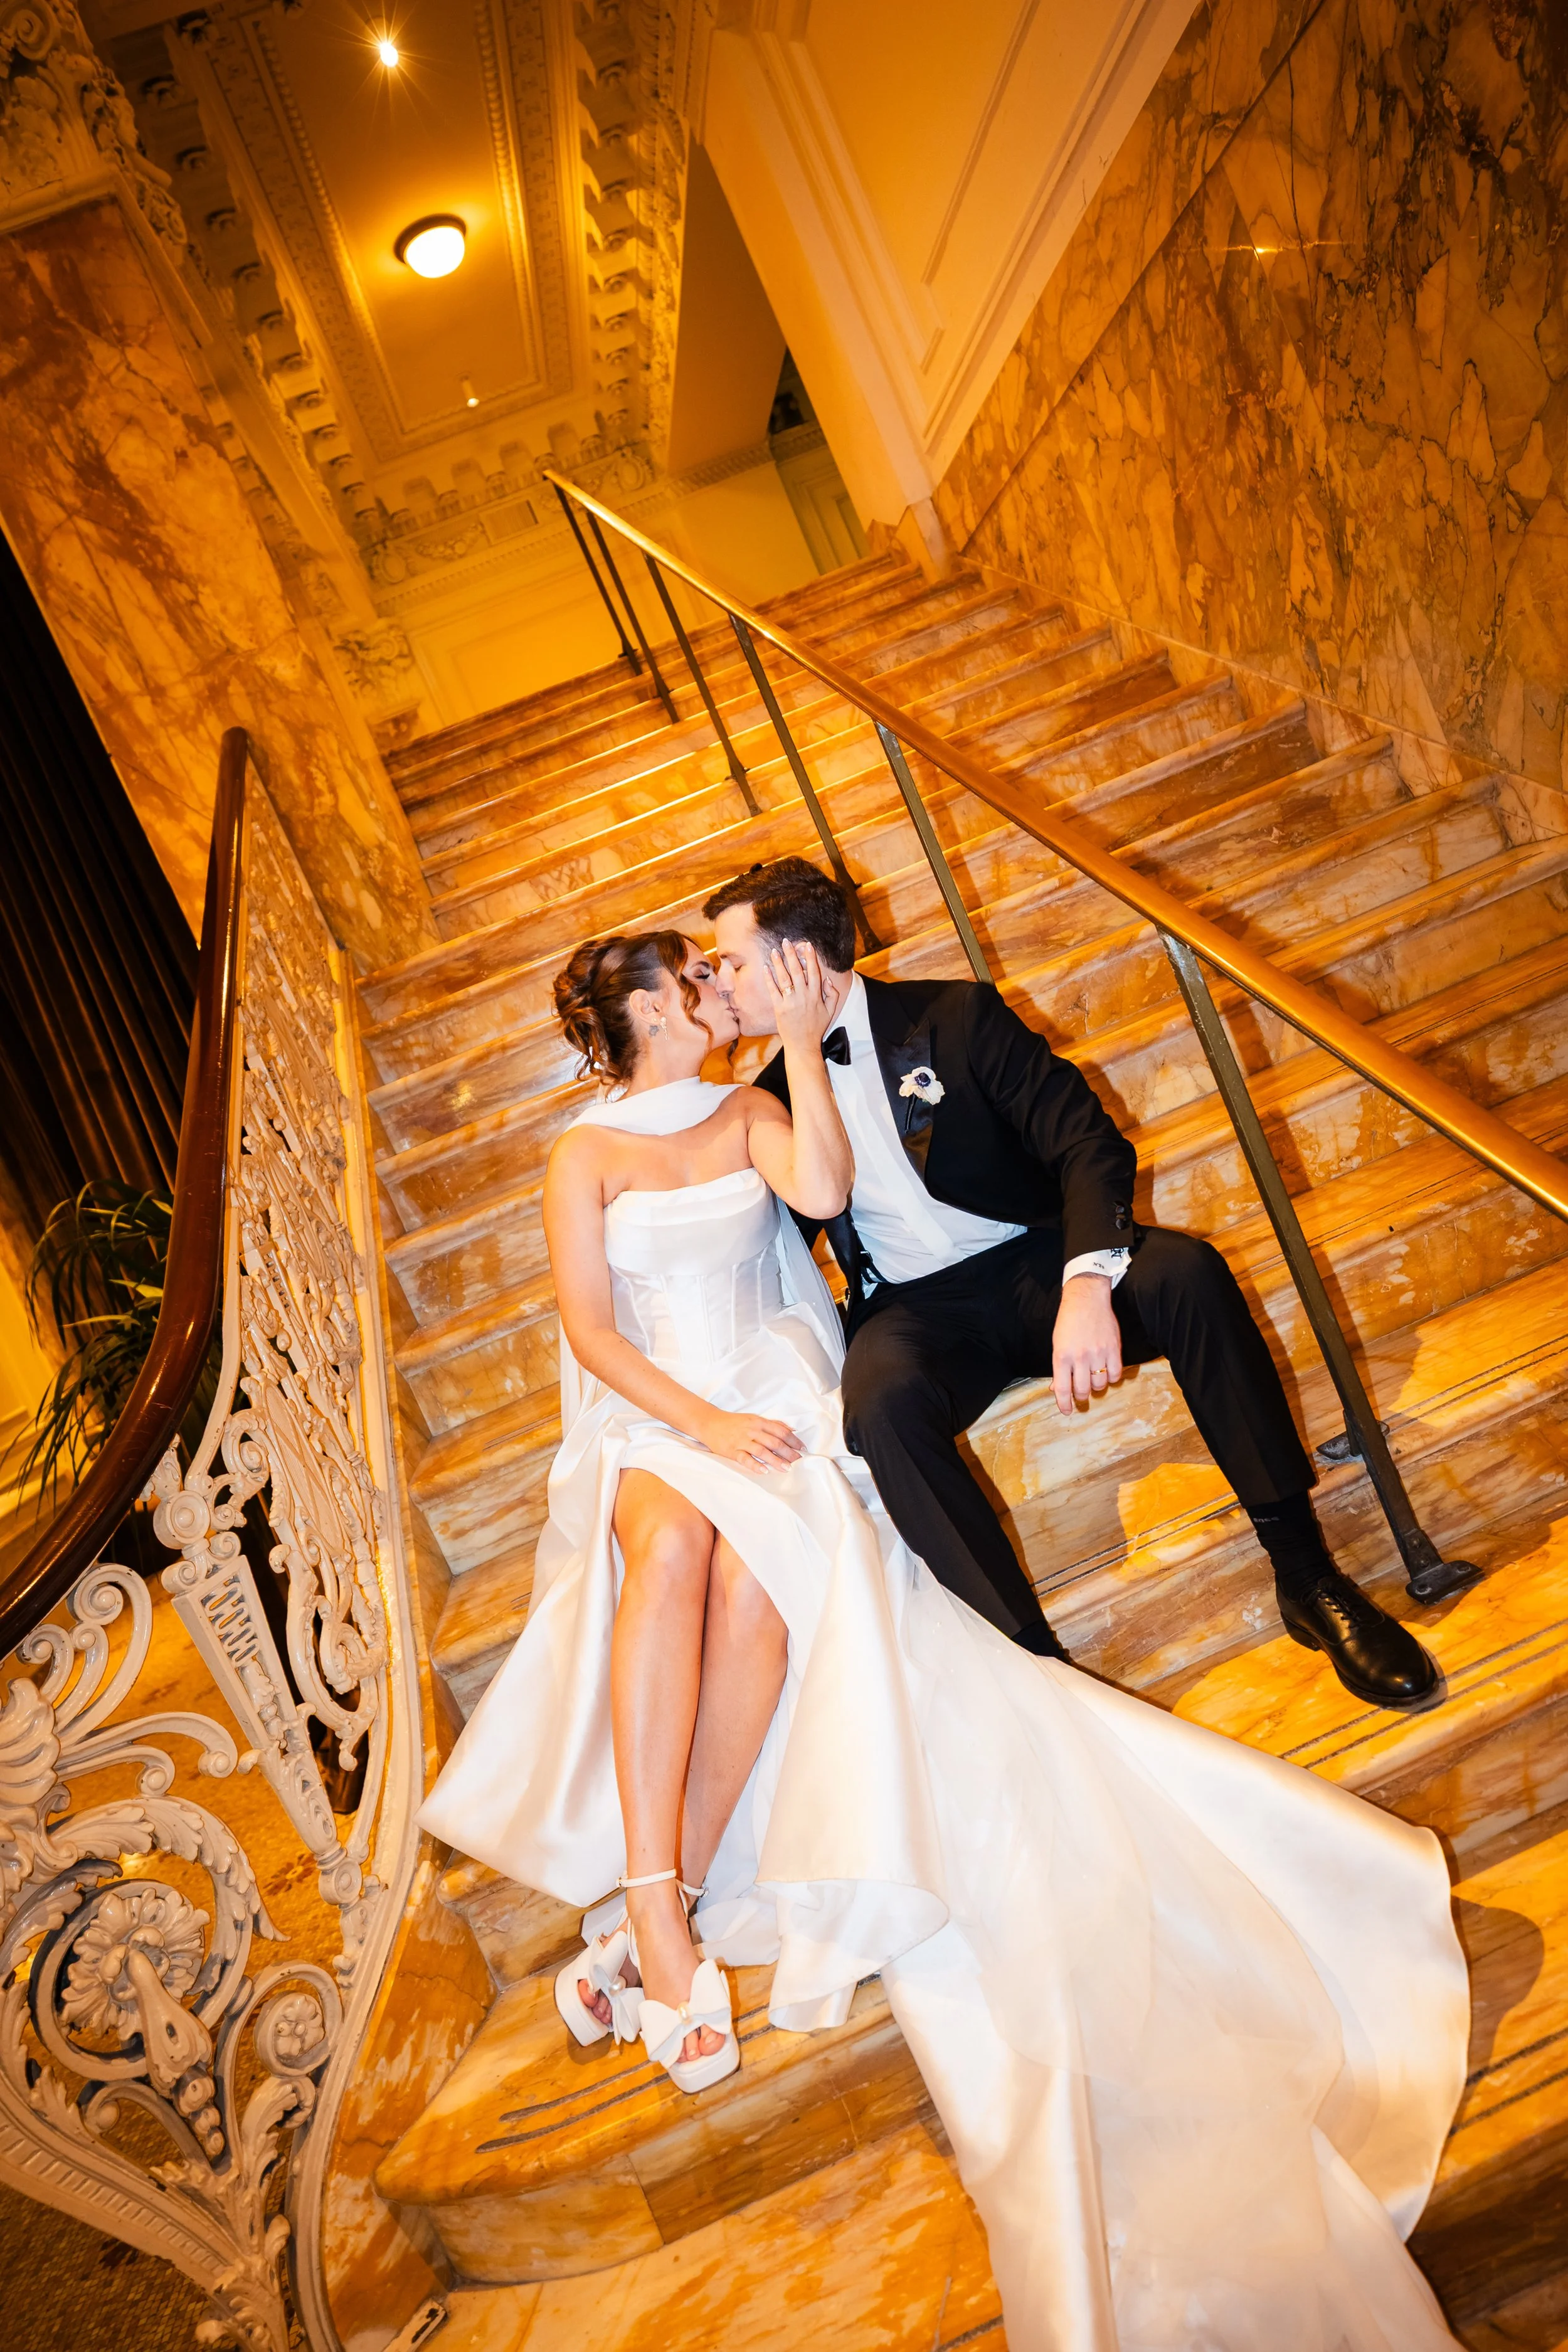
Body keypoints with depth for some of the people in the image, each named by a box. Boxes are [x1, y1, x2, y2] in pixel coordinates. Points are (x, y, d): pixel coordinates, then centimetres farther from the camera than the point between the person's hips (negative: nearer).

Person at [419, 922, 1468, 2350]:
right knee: (671, 1547, -35)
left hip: (775, 1402, 1)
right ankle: (660, 1913, -36)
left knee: (758, 1568, -32)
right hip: (653, 1423, -1)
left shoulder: (750, 1113, 17)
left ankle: (655, 1911, -29)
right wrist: (702, 1421, -14)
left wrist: (802, 1044, 1)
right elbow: (589, 1328, 0)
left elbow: (824, 1187, -5)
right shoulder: (586, 1157, 12)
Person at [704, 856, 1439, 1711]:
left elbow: (1089, 1143, -12)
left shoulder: (953, 1015, -1)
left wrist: (1087, 1282, -27)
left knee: (1186, 1270, -30)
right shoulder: (775, 1095, 10)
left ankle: (1308, 1577, -17)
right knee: (882, 1402, -34)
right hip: (914, 1311, 1)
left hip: (1033, 1264, -1)